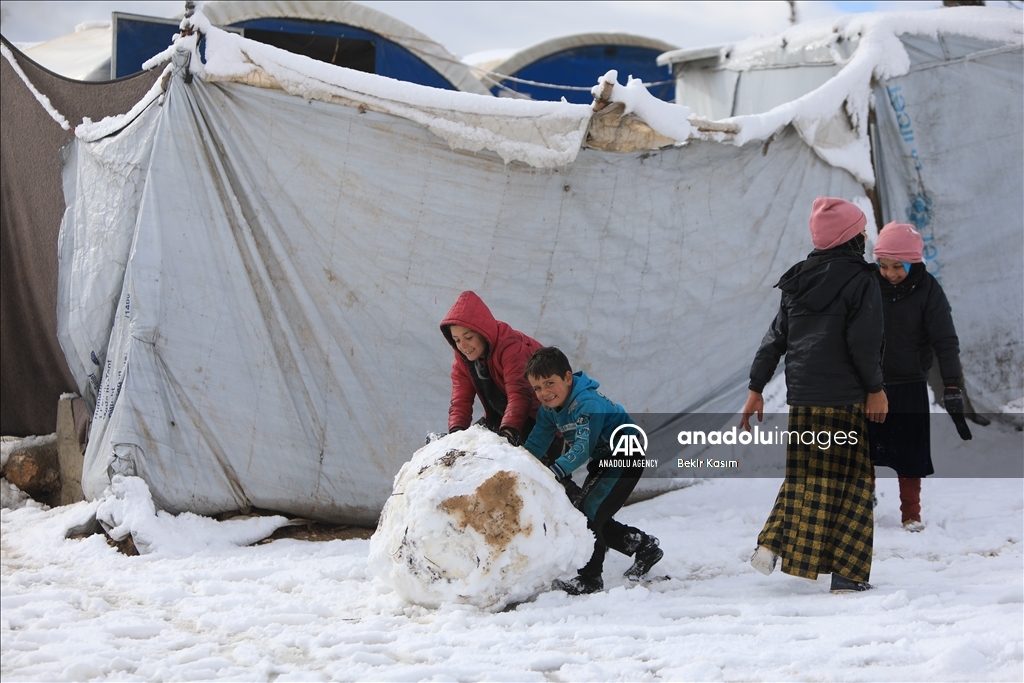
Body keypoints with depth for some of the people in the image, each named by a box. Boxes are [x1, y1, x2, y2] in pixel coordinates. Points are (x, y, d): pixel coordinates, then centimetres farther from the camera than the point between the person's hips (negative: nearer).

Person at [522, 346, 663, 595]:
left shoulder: (588, 404, -30)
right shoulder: (549, 409, -3)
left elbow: (583, 446, -41)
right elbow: (535, 444, 0)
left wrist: (556, 471, -54)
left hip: (626, 459, -10)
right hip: (602, 460, 10)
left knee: (589, 511, -19)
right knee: (593, 518, 10)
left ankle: (590, 578, -10)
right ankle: (644, 546, 28)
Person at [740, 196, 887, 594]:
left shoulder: (798, 280, 10)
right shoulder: (859, 279, -9)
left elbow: (775, 338, 10)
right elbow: (864, 343, -14)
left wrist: (756, 389, 14)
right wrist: (875, 389, -3)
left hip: (801, 397, 6)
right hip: (843, 398, -6)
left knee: (805, 476, 18)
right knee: (850, 480, 2)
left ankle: (773, 544, 4)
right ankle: (845, 572, 2)